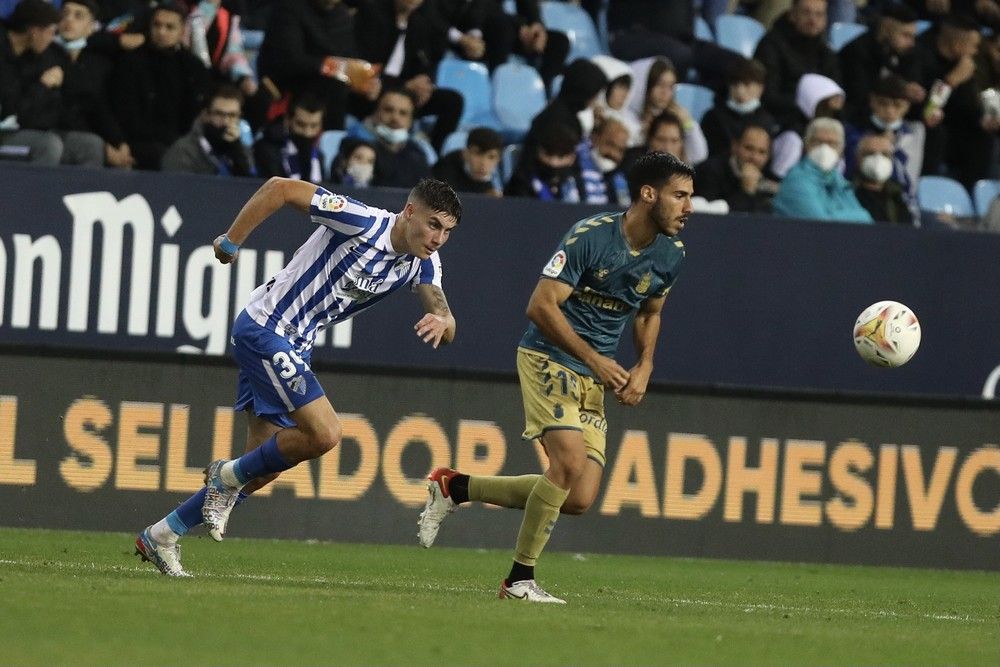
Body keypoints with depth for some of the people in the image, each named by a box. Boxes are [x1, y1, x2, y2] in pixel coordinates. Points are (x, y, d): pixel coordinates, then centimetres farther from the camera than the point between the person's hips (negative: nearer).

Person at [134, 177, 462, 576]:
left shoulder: (422, 264, 1)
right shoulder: (363, 223, -21)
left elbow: (441, 310, -9)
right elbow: (280, 188, -18)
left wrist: (441, 322, -34)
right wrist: (230, 241, -12)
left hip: (295, 345, 9)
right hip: (264, 328, -9)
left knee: (266, 466, 8)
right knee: (324, 433, -20)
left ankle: (161, 536, 18)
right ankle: (228, 476, 2)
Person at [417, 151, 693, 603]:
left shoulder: (671, 255, 4)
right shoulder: (591, 236, -18)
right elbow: (541, 305, -17)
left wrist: (644, 368, 4)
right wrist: (595, 359, -21)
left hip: (594, 379, 7)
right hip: (549, 358, -7)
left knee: (579, 499, -4)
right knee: (571, 461, -25)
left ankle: (455, 488, 13)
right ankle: (520, 579, -10)